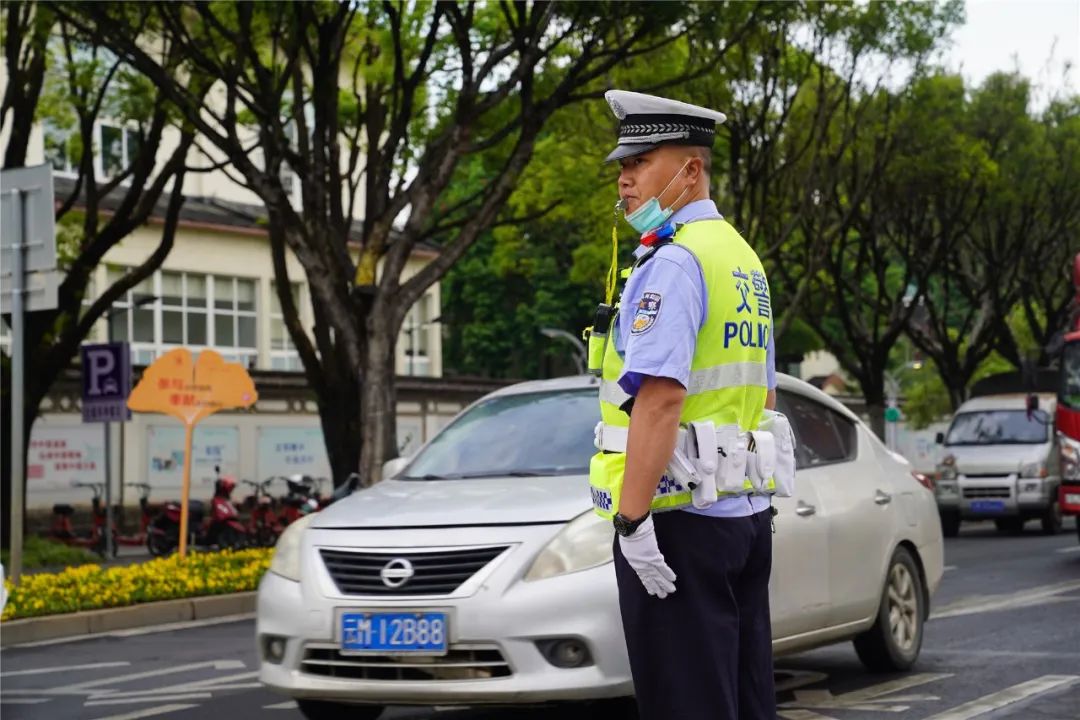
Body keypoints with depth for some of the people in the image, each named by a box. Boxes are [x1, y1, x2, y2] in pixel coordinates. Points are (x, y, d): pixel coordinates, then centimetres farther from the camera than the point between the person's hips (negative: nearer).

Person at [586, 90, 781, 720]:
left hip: (680, 518, -10)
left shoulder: (672, 262, -13)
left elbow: (660, 395, -22)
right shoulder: (744, 258, 18)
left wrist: (632, 517, -22)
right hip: (746, 512, 10)